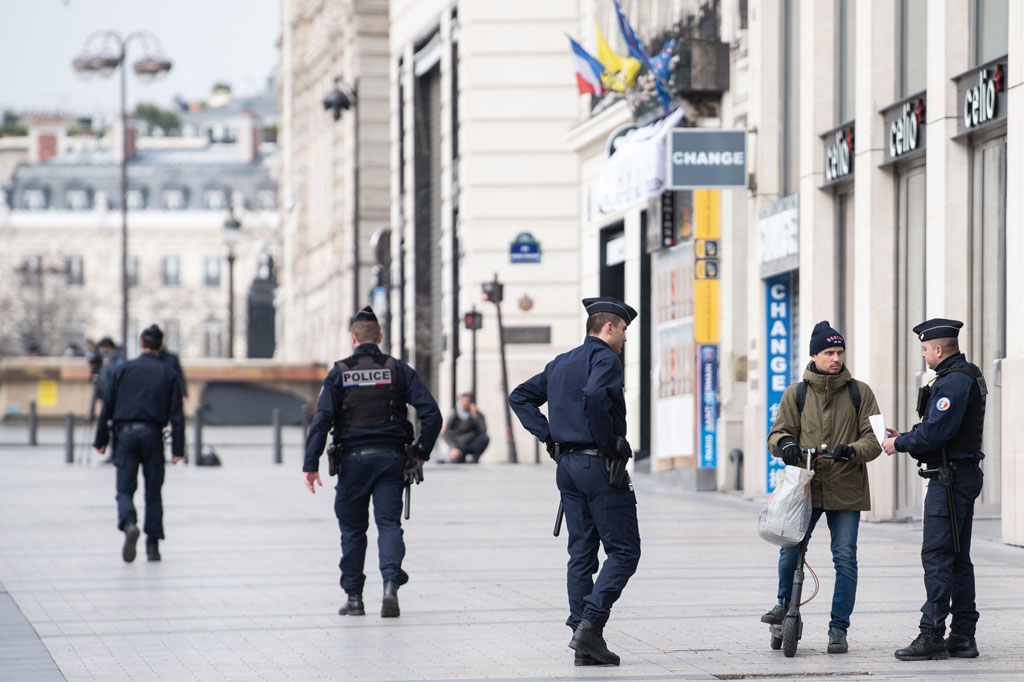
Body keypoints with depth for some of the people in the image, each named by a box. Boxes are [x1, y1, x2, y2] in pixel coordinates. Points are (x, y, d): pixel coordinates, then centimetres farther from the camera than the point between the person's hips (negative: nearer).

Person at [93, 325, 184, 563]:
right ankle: (153, 546, 8)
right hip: (153, 434, 1)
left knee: (125, 489, 1)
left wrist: (101, 440, 12)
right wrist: (177, 448, 2)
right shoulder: (168, 374, 7)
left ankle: (129, 524, -29)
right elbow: (176, 414, 2)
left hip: (126, 433, 0)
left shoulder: (123, 370, 7)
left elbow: (108, 407, 6)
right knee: (153, 492, 9)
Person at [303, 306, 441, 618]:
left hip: (353, 460, 0)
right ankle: (391, 583, -22)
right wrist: (421, 452, 6)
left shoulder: (339, 373, 0)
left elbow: (322, 419, -9)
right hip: (391, 458, 1)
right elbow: (431, 413, -5)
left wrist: (311, 464, -8)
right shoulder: (397, 369, 3)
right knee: (389, 522, 1)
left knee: (353, 528, 10)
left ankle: (353, 597, 13)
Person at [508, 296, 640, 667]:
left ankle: (585, 645, 6)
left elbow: (520, 397, 21)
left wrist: (549, 436, 14)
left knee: (581, 553, 8)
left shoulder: (560, 363, 18)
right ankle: (590, 625, -17)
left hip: (567, 465, 8)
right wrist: (608, 442, -17)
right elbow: (595, 394, -28)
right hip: (600, 465, -8)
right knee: (624, 551, -4)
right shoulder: (604, 358, -9)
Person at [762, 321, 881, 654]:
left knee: (845, 558, -3)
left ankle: (839, 628, 6)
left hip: (846, 489, 0)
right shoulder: (796, 393, 7)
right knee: (790, 549, -5)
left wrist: (852, 450, -19)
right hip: (805, 486, 0)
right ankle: (785, 603, 24)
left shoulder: (859, 392, 5)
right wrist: (785, 443, -16)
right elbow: (777, 433, 8)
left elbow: (873, 439, 2)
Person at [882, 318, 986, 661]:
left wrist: (899, 444, -9)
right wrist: (905, 437, 16)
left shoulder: (954, 381, -17)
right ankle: (963, 636, 14)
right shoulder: (966, 376, 17)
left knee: (936, 556, -10)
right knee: (957, 558, 12)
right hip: (962, 476, 11)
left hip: (950, 480, -11)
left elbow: (936, 432, -23)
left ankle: (932, 635, -11)